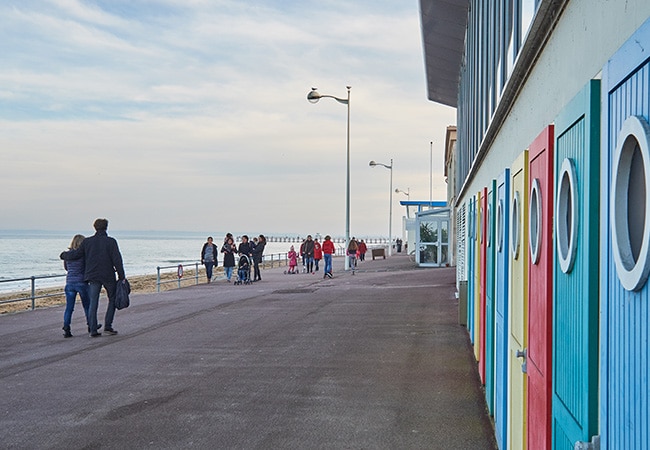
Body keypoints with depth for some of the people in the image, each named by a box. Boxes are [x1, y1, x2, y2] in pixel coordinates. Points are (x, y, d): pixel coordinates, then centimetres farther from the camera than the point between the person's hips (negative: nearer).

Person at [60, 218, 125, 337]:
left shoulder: (87, 241, 3)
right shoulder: (111, 241, -5)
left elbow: (76, 254, 3)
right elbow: (117, 260, -9)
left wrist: (64, 255, 23)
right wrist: (121, 276, -5)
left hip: (93, 276, 2)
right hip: (108, 276, -2)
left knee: (93, 303, 4)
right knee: (113, 299, 14)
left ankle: (93, 330, 0)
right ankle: (108, 326, 8)